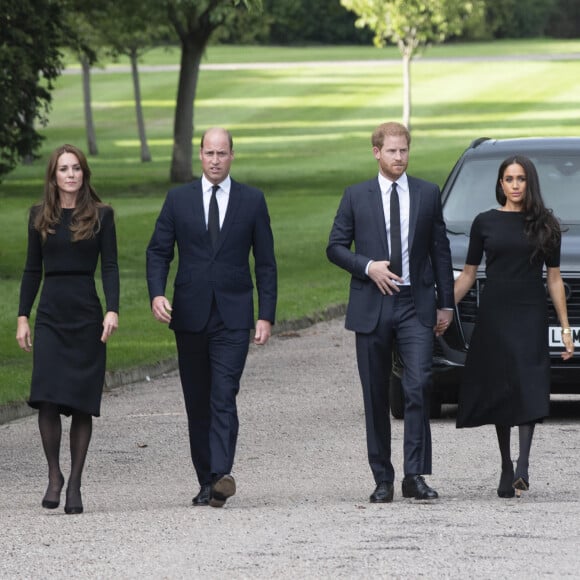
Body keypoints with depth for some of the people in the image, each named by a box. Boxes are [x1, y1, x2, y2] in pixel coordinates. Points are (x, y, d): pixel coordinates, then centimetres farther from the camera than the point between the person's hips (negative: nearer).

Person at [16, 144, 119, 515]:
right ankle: (54, 476, 4)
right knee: (47, 399, -12)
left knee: (82, 404, -1)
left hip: (87, 316, -1)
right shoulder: (40, 216, 9)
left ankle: (75, 483, 9)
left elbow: (110, 266, -1)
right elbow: (32, 270, 12)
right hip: (51, 314, 1)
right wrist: (23, 317, 7)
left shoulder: (101, 215, 3)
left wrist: (113, 311, -13)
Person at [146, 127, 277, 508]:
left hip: (233, 317, -2)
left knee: (224, 398, -16)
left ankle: (221, 476, -27)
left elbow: (265, 262, 6)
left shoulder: (252, 201, 5)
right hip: (190, 316, 2)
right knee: (197, 403, 6)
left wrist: (267, 316, 0)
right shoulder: (178, 200, 7)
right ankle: (206, 482, 14)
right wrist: (157, 294, -11)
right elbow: (158, 251, 7)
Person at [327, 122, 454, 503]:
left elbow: (440, 250, 10)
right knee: (376, 397, 4)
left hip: (416, 305, 0)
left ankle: (415, 475, -12)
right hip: (371, 306, 0)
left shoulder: (428, 194, 8)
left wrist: (446, 303, 8)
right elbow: (336, 247, 6)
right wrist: (368, 267, -11)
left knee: (418, 387, -14)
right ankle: (383, 479, 11)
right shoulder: (356, 196, 5)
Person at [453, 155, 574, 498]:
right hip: (493, 315, 1)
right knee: (499, 390, 1)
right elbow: (468, 274, 10)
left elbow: (554, 278, 8)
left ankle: (522, 466, -24)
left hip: (530, 316, -1)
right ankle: (506, 466, 10)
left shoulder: (545, 225, 6)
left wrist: (566, 328, 5)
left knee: (528, 389, -15)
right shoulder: (485, 223, 6)